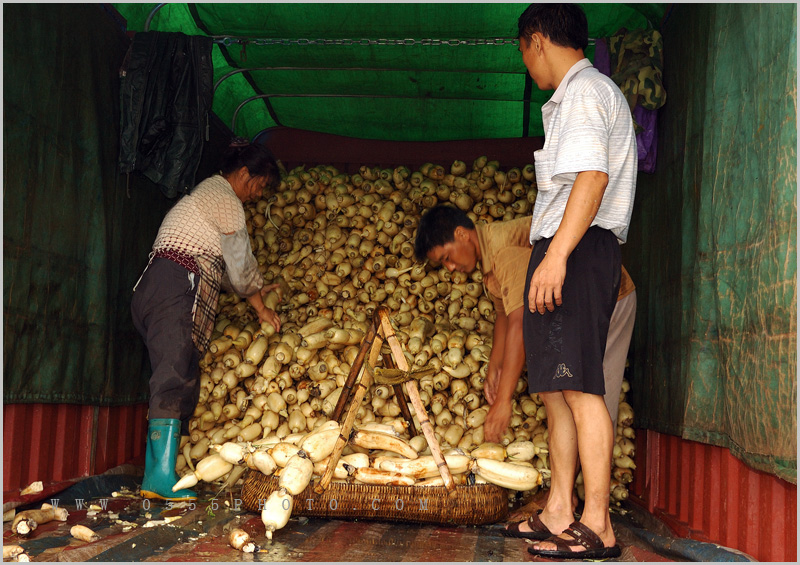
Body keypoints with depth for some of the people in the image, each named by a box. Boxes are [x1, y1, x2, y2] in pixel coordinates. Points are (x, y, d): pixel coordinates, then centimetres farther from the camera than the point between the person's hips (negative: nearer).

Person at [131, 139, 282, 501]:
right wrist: (259, 306, 13)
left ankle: (154, 478, 3)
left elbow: (221, 266, 34)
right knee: (175, 378, -19)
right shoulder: (225, 200, -2)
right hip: (175, 287, -10)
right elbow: (240, 261, 1)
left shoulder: (207, 193, 31)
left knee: (181, 380, 5)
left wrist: (254, 289, 37)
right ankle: (162, 474, -25)